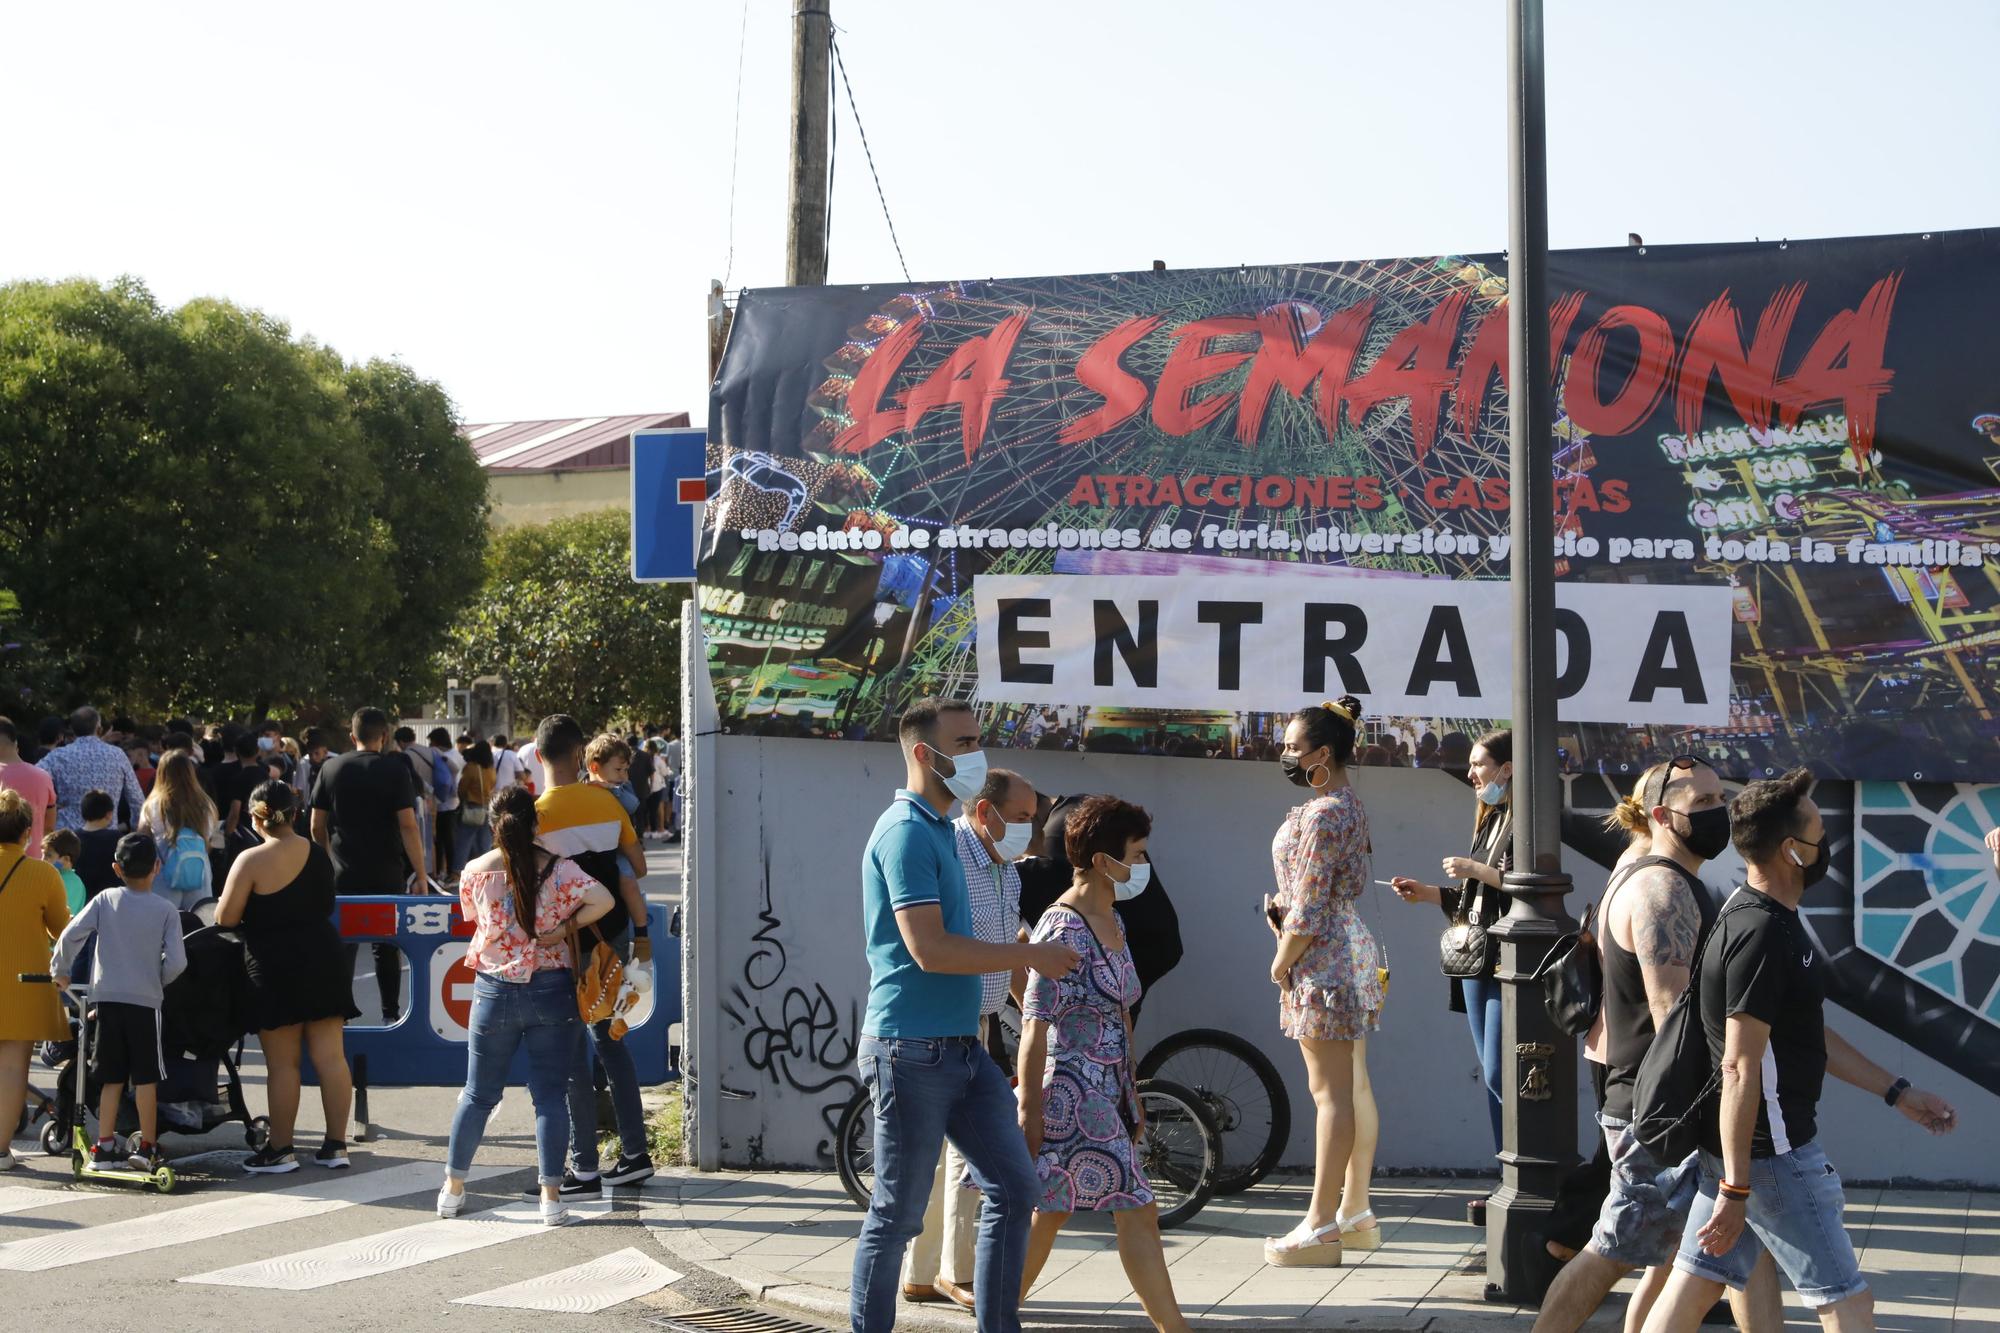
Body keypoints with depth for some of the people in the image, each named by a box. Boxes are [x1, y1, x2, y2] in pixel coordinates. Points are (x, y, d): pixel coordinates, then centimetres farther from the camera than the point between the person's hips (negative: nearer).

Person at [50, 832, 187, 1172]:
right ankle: (146, 1147, 9)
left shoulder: (105, 901, 2)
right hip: (146, 1001, -2)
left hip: (107, 998, 2)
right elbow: (177, 962, -7)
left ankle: (104, 1147, 9)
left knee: (112, 1079, 9)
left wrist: (60, 970, 10)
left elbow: (70, 935, -6)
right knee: (145, 1077, 6)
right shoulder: (166, 909, -2)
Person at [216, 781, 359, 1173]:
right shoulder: (318, 854, 6)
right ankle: (336, 1144, 9)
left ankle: (280, 1150, 10)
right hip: (324, 960, 5)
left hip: (276, 968, -5)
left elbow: (225, 918, -11)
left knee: (281, 1063, 3)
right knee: (330, 1055, 5)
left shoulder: (252, 861, -13)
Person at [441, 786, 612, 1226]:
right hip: (551, 990, -1)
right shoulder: (557, 868, -7)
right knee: (550, 1095, 3)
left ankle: (453, 1189, 23)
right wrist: (566, 926, -5)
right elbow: (603, 901, -18)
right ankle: (551, 1197, 0)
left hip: (495, 992, 1)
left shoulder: (475, 872, -3)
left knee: (478, 1094, 14)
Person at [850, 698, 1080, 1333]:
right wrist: (1032, 957, -16)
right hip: (911, 1049, -9)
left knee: (1014, 1189, 9)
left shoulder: (938, 830, 15)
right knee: (897, 1214, 0)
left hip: (961, 1047, 9)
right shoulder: (907, 832, -15)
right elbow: (929, 949, -23)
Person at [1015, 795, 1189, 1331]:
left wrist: (1134, 1095, 21)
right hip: (1072, 1096, -9)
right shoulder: (1063, 929, -17)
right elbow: (1035, 1027, -19)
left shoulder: (1111, 923, 12)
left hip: (1107, 1094, 9)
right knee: (1137, 1214, -6)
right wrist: (1029, 1113, -19)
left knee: (1050, 1213, 11)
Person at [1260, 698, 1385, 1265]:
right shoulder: (1348, 801, 13)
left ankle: (1321, 1226, -3)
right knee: (1346, 1087, 15)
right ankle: (1356, 1211, 22)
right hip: (1349, 946, 11)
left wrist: (1282, 961, -7)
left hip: (1325, 959, -11)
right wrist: (1281, 901, 8)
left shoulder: (1323, 815, -19)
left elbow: (1309, 909, -20)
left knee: (1330, 1091, -7)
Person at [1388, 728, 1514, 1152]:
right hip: (1477, 961, 9)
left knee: (1499, 1074, -12)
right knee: (1491, 1074, 9)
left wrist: (1477, 870, -18)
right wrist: (1426, 893, 16)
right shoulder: (1489, 819, 18)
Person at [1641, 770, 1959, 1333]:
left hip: (1734, 1147, 10)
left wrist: (1897, 1091, 22)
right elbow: (1740, 1068, -24)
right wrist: (1735, 1189, -24)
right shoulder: (1761, 934, -21)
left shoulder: (1767, 917, 12)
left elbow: (1810, 1034, 21)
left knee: (1692, 1288, 11)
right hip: (1770, 1155, -10)